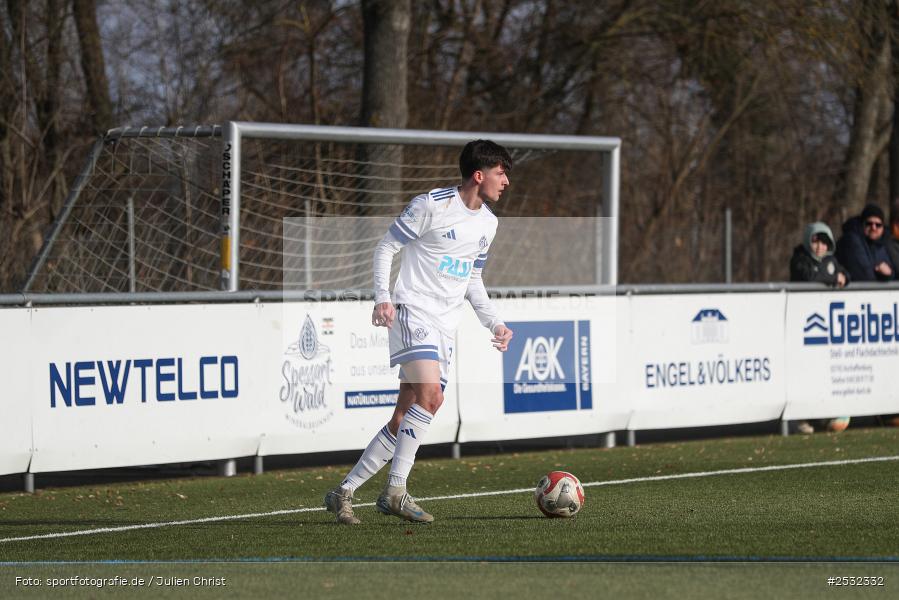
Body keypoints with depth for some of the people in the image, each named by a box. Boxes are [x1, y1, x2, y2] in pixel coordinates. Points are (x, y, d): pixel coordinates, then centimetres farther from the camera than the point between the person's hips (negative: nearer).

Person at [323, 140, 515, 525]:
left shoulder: (488, 223, 15)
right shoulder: (432, 205, -9)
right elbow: (386, 247, -5)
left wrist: (494, 323, 16)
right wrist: (382, 298, -17)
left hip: (446, 326, 8)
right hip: (413, 311, -8)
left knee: (405, 420, 2)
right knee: (430, 395, -26)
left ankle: (344, 492, 9)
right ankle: (395, 492, -21)